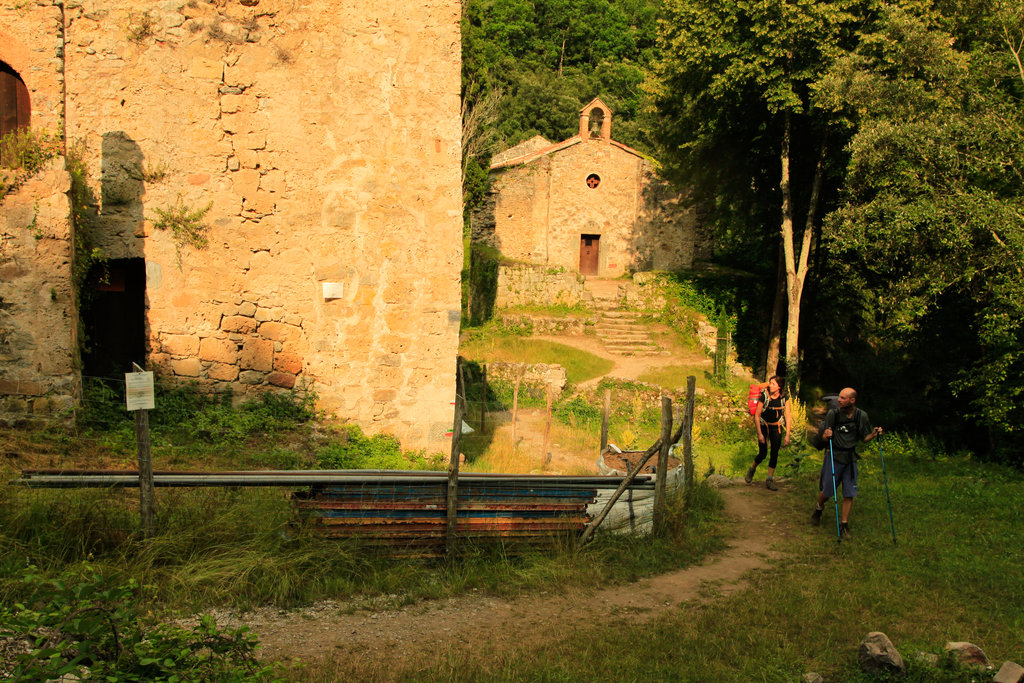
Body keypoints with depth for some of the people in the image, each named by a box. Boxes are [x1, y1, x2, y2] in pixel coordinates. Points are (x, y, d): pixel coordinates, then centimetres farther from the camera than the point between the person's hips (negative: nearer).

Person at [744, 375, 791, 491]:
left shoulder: (784, 399, -10)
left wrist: (787, 435, -9)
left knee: (774, 454, -4)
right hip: (763, 426, -2)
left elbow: (788, 417, -5)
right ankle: (752, 469, 26)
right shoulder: (764, 397, -17)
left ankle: (770, 480, 3)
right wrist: (759, 434, -13)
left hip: (776, 427, 2)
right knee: (763, 454, -3)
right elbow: (757, 416, -12)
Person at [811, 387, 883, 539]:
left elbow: (864, 439, 10)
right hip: (833, 456, -2)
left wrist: (874, 434, -9)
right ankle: (819, 508, 37)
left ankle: (844, 525, 11)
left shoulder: (861, 416, 0)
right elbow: (824, 437, -2)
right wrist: (826, 435, -25)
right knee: (827, 491, 5)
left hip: (850, 458, 2)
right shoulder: (833, 414, -6)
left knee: (849, 494, -1)